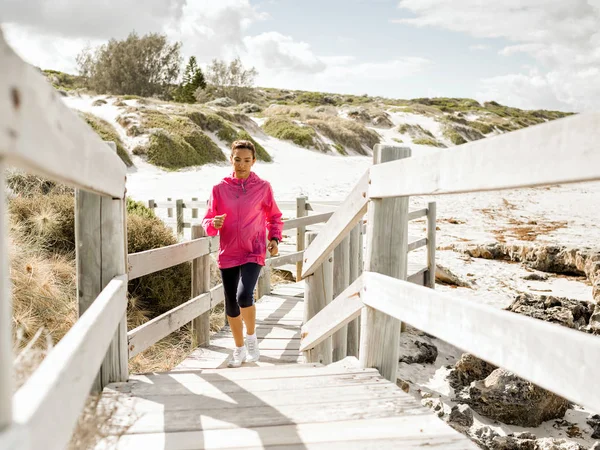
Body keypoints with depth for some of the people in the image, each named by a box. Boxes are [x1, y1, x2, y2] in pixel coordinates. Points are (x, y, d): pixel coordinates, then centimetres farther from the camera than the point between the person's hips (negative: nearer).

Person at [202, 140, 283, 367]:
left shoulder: (263, 187, 0)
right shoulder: (219, 188, 2)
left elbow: (274, 217, 12)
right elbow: (207, 220, 5)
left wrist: (274, 238, -4)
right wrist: (213, 223, -18)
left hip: (253, 253, -2)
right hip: (228, 254, 3)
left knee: (244, 296, -23)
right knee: (231, 305, 9)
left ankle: (251, 336, 6)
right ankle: (239, 349, 30)